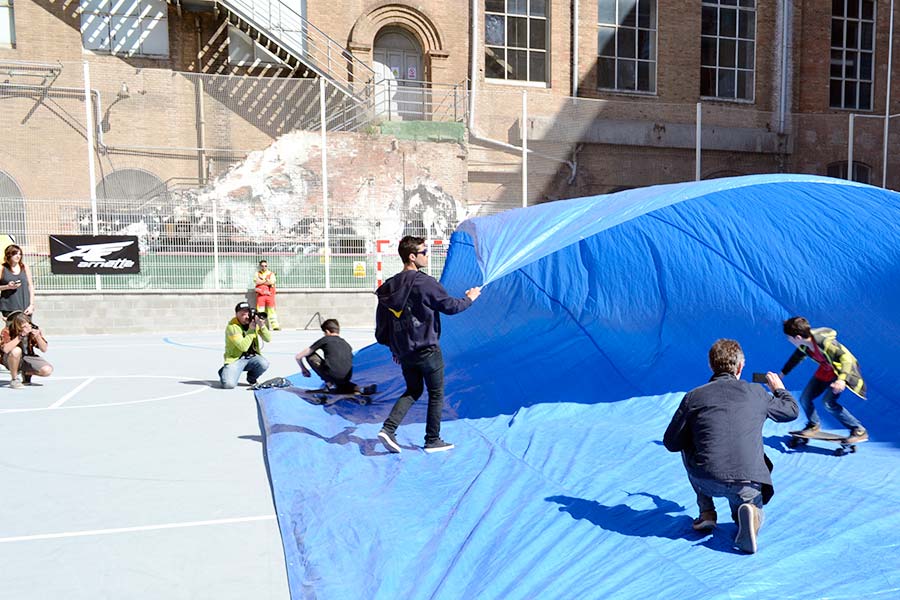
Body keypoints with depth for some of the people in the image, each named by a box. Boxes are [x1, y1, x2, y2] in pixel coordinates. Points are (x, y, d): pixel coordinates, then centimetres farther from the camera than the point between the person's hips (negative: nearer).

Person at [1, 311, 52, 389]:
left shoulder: (35, 329, -11)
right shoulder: (7, 331, -20)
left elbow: (44, 349, -10)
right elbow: (6, 349, -37)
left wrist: (38, 337, -26)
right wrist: (20, 336, -39)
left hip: (28, 358, 3)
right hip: (11, 360, -3)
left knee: (47, 370, -22)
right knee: (16, 351, -38)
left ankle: (26, 373, 12)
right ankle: (14, 379, -15)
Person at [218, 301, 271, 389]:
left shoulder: (254, 321, -1)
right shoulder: (232, 327, -16)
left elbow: (268, 339, -6)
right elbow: (243, 347, -25)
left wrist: (262, 326, -22)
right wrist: (251, 330, -26)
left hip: (252, 356, 4)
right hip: (236, 359, -4)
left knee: (264, 364, -28)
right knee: (229, 384, -24)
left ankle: (252, 378, 6)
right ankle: (224, 372, 13)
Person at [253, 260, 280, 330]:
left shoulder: (271, 274, 12)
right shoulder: (257, 273, 14)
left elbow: (271, 282, -8)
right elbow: (256, 281, -6)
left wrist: (261, 281, -4)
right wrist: (266, 280, -3)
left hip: (269, 295, 0)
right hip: (260, 295, 0)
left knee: (272, 310, -2)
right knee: (260, 311, -4)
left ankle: (275, 325, -3)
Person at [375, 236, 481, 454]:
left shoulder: (389, 286, 5)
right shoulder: (425, 283, -17)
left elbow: (382, 323, 10)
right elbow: (450, 306, -11)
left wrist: (394, 348, 21)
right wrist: (469, 298, 8)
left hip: (403, 352, 7)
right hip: (427, 350, -7)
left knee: (412, 391, 20)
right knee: (436, 394, 10)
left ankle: (388, 428, 4)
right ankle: (433, 440, 18)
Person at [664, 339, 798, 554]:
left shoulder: (693, 396, 3)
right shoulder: (756, 393, 7)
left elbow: (671, 443, 7)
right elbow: (792, 410, 26)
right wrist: (779, 388, 47)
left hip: (707, 481, 0)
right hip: (748, 484, 1)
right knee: (756, 514, 32)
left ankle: (706, 512, 21)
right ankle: (750, 513, -6)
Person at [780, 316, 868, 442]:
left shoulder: (824, 342, -36)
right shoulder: (803, 345, -12)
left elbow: (846, 357, -37)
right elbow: (796, 358, 9)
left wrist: (842, 379, -51)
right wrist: (782, 374, 16)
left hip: (843, 371, -7)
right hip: (825, 371, 8)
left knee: (829, 402, -22)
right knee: (805, 399, 2)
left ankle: (860, 431, -7)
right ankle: (814, 424, 30)